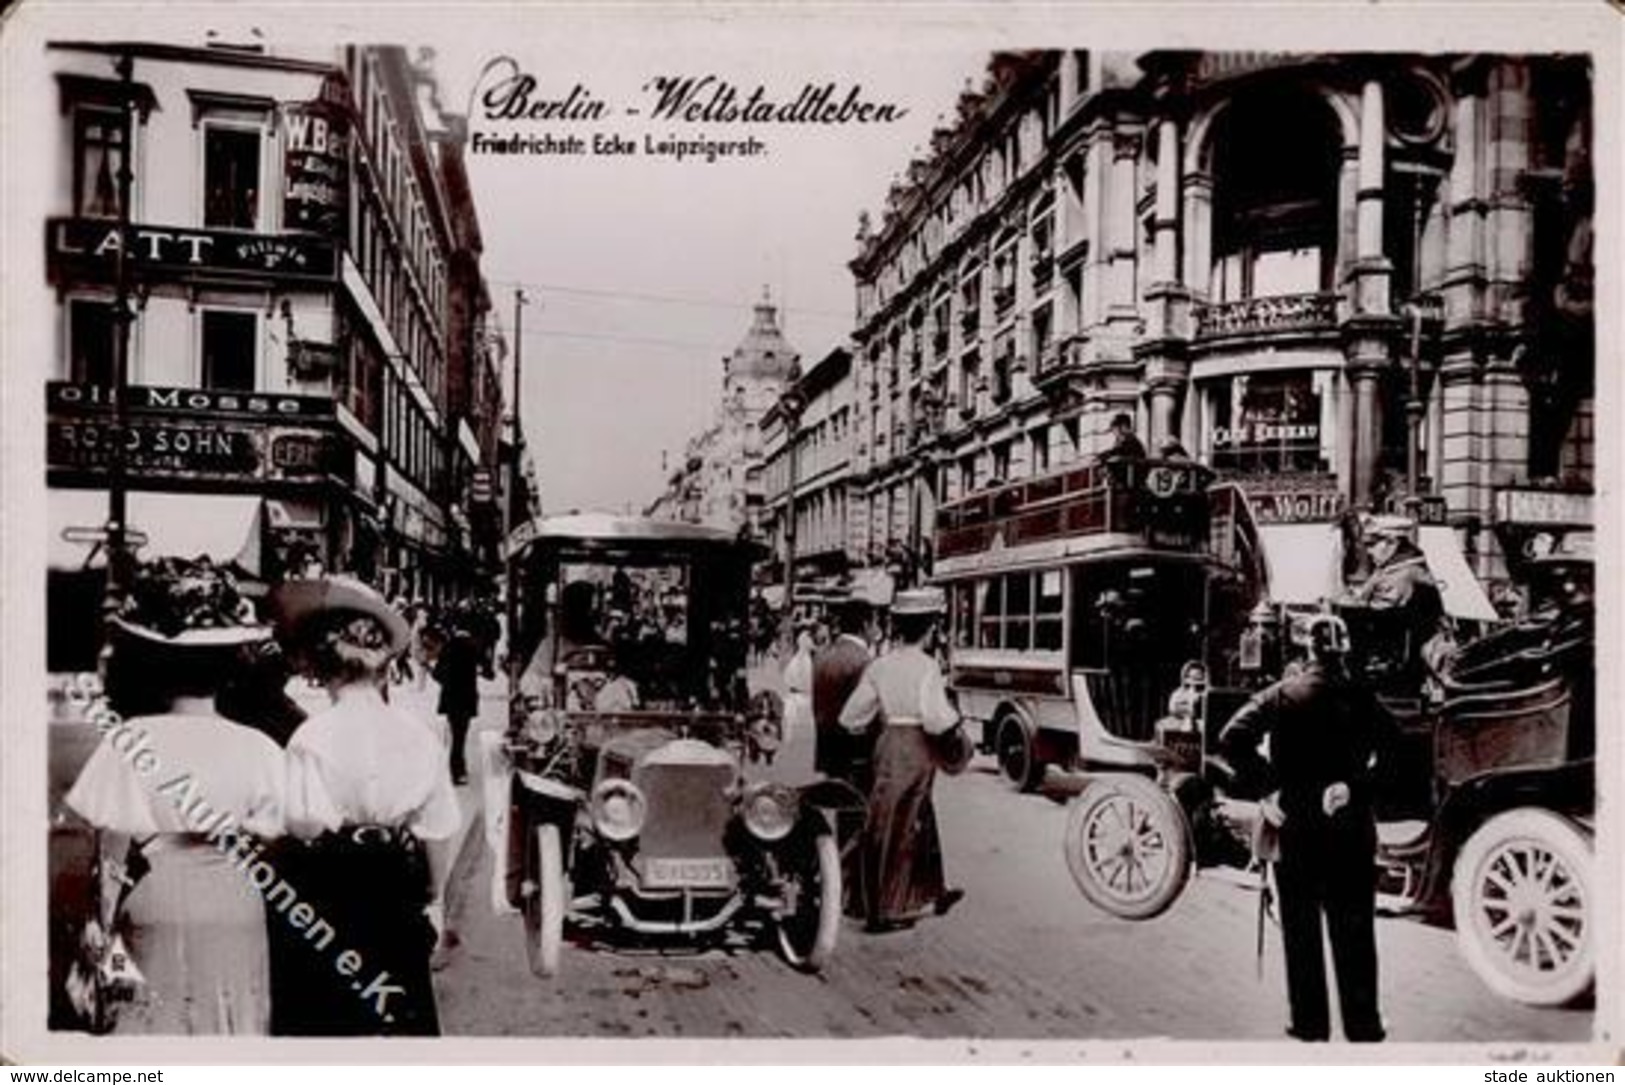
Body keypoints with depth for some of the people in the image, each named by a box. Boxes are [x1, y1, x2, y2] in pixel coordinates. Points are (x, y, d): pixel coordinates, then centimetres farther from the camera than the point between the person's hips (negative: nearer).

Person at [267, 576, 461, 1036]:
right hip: (395, 894, 3)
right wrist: (435, 896, 16)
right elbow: (439, 830, 1)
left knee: (323, 1010, 10)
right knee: (397, 1007, 15)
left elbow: (306, 825, -23)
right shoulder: (418, 735, -5)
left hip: (326, 891, -3)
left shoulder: (314, 735, -15)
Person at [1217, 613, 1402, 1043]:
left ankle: (1310, 1024, 16)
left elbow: (1232, 739, -16)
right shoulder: (1362, 698, -3)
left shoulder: (1284, 695, -6)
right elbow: (1392, 746, -17)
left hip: (1297, 826, -1)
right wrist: (1362, 786, -8)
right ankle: (1363, 1026, 16)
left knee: (1302, 931, 11)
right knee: (1354, 932, 11)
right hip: (1352, 826, 1)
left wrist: (1267, 781, -8)